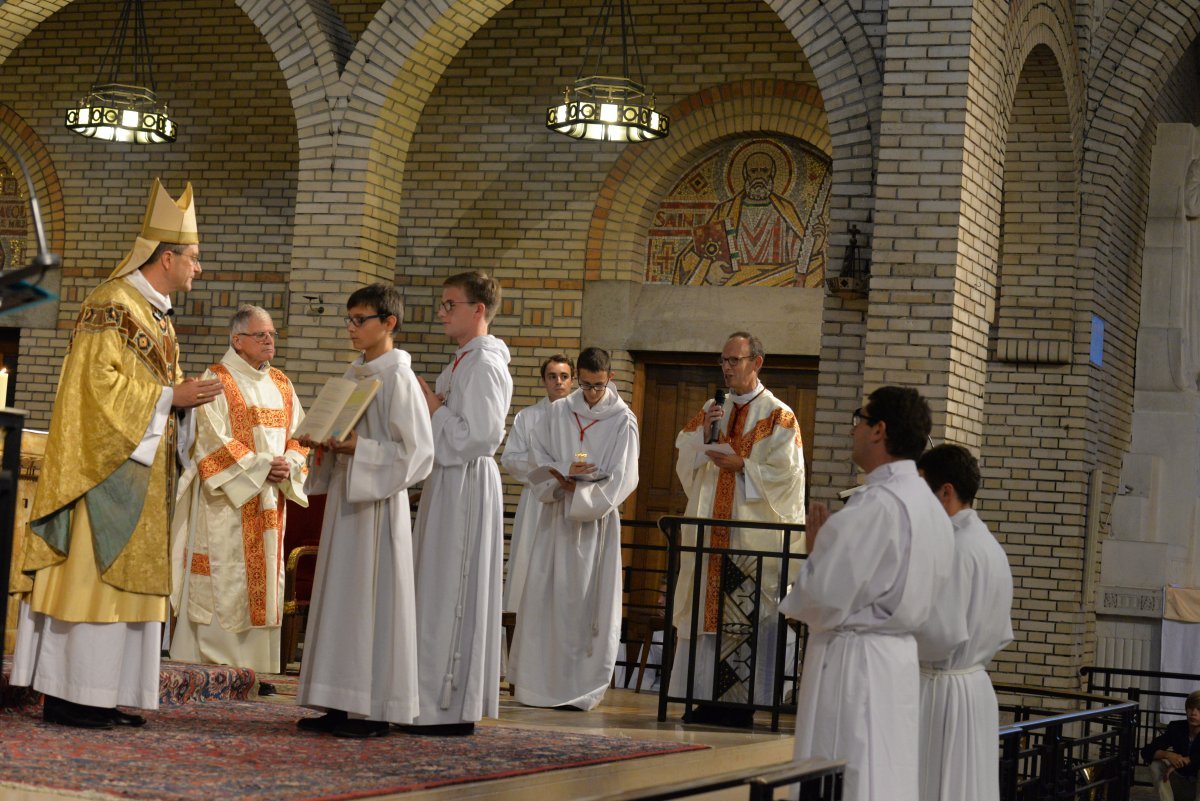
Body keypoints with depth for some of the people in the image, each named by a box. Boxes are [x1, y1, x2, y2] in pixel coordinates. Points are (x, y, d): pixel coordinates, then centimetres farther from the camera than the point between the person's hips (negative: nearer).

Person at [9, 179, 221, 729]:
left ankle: (103, 695, 11)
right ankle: (66, 695, -4)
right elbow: (98, 384, -19)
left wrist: (186, 397, 5)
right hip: (107, 464, -10)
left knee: (124, 576, 8)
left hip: (143, 469, 10)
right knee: (90, 574, -8)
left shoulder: (155, 314, 17)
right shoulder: (112, 307, -12)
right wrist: (170, 396, -17)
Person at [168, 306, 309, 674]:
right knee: (222, 579, -7)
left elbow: (299, 436, 14)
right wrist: (259, 466, -17)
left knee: (264, 580, 5)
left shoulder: (281, 385, 16)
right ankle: (210, 663, -3)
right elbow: (213, 439, -12)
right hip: (227, 497, -6)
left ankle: (254, 665, 10)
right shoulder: (217, 381, -4)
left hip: (269, 501, 7)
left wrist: (288, 464, -7)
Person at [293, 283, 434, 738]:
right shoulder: (352, 377, 14)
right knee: (338, 598, 8)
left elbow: (416, 452, -15)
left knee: (371, 598, -6)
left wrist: (358, 449, -21)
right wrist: (324, 445, 3)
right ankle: (344, 705, 14)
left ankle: (376, 711, -1)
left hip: (378, 502, -9)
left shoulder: (398, 379, -10)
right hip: (344, 496, 9)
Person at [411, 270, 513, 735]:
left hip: (467, 484, -10)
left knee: (451, 593, -7)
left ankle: (453, 707, -2)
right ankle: (439, 701, 16)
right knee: (439, 591, 11)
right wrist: (431, 406, 8)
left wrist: (434, 408, -12)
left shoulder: (484, 365, -14)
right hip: (448, 483, 10)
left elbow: (478, 435, -22)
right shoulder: (463, 361, 17)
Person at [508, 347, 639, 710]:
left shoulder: (622, 420, -2)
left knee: (587, 599, -2)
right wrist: (563, 477, -12)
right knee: (545, 595, 1)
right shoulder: (558, 412, 7)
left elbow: (622, 477, -5)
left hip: (596, 522, -3)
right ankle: (539, 678, 8)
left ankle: (585, 684, 3)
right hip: (555, 519, 3)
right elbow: (539, 458, 7)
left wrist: (582, 499, -11)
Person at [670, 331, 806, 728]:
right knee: (706, 613, 4)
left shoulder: (778, 417, -1)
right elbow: (685, 463, 12)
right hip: (710, 527, 5)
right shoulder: (711, 411, 15)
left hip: (754, 529, -5)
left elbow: (785, 473, -7)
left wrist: (742, 467, -16)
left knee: (748, 616, -6)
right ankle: (707, 698, 8)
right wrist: (703, 436, -5)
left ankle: (742, 703, -3)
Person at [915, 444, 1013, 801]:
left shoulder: (954, 548, -16)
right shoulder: (992, 547, 13)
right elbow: (1002, 635, 18)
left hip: (942, 691, -9)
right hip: (977, 687, 9)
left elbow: (940, 635, -20)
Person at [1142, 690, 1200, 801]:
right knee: (1156, 764, -19)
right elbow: (1147, 751, -15)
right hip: (1180, 786, 3)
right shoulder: (1176, 728, -9)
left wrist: (1184, 760, -39)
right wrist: (1168, 755, -34)